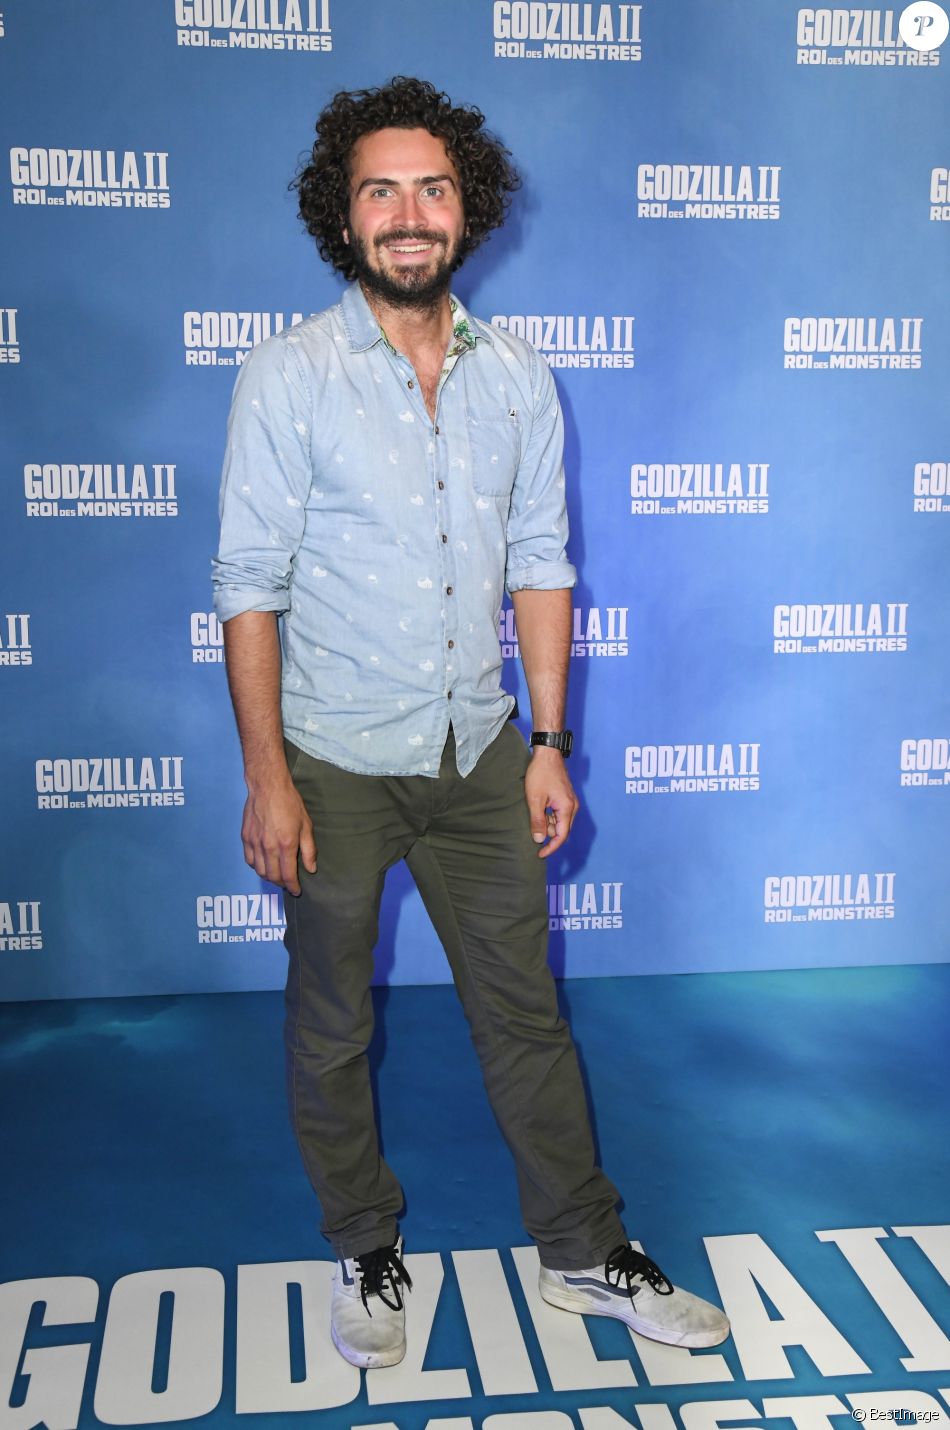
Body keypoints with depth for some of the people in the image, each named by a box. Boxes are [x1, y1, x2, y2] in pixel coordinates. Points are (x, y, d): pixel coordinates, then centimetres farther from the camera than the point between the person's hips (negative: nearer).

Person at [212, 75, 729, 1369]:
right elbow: (251, 583, -9)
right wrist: (267, 777, -12)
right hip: (336, 761, -2)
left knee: (527, 1013, 13)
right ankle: (364, 1254, 35)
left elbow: (540, 566, 6)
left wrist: (548, 743, 3)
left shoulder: (518, 378, 3)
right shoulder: (288, 376, -8)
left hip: (478, 752, 3)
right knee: (330, 1029, 12)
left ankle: (586, 1254, 30)